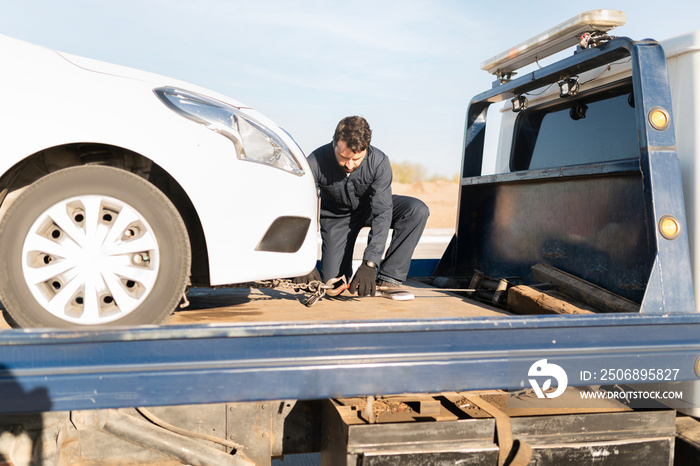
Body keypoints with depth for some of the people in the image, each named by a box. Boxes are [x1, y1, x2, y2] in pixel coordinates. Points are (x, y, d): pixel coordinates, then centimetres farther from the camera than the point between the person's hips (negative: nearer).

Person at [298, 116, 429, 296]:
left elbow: (382, 213, -32)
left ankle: (388, 277, -20)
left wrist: (369, 264, -41)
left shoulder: (379, 162, -31)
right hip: (336, 216, -1)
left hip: (369, 207, 1)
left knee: (417, 210, -27)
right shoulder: (315, 163, -32)